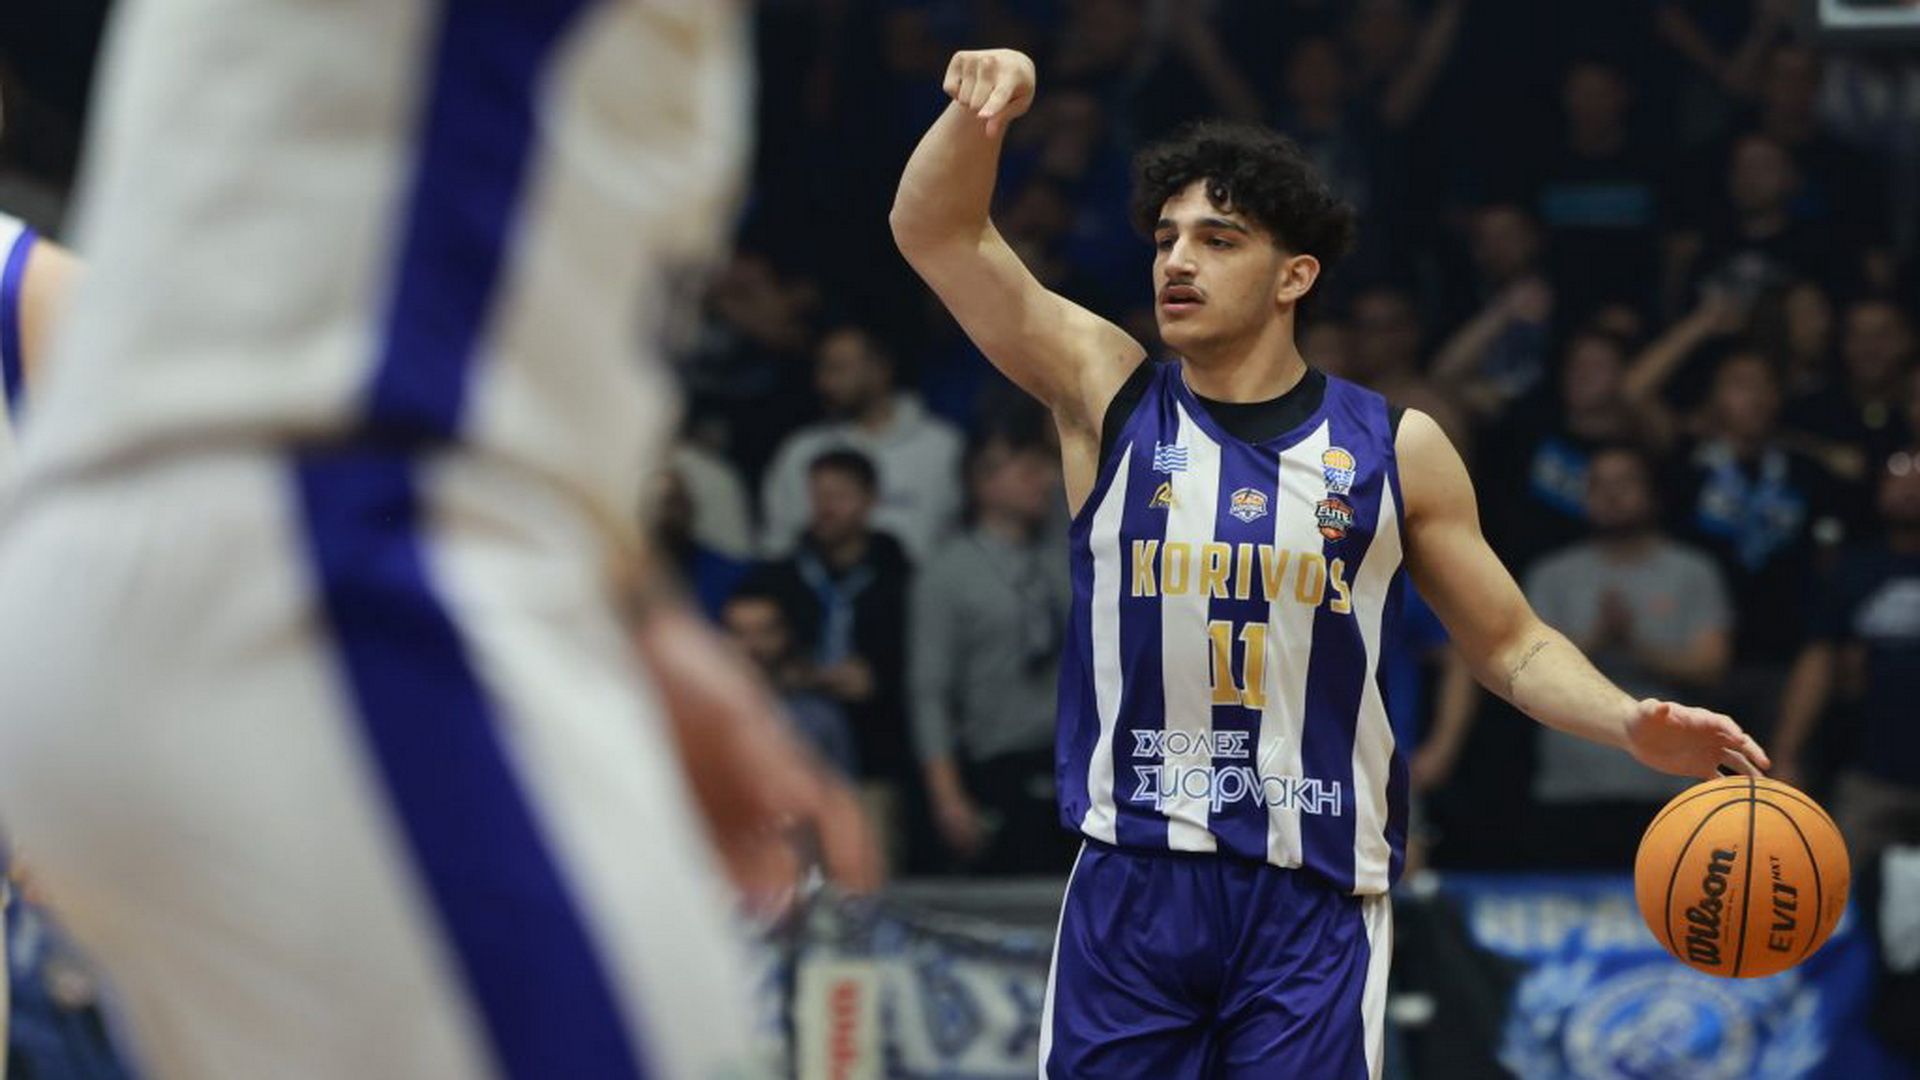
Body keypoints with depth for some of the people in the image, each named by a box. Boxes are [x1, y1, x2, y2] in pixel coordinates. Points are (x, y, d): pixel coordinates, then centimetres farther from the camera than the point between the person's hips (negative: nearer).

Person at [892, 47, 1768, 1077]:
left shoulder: (1395, 450, 4)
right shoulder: (1110, 399, 4)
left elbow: (1511, 645, 11)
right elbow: (935, 232, -4)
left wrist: (1631, 725, -8)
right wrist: (983, 110, -23)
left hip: (1314, 902, -1)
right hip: (1133, 885, 1)